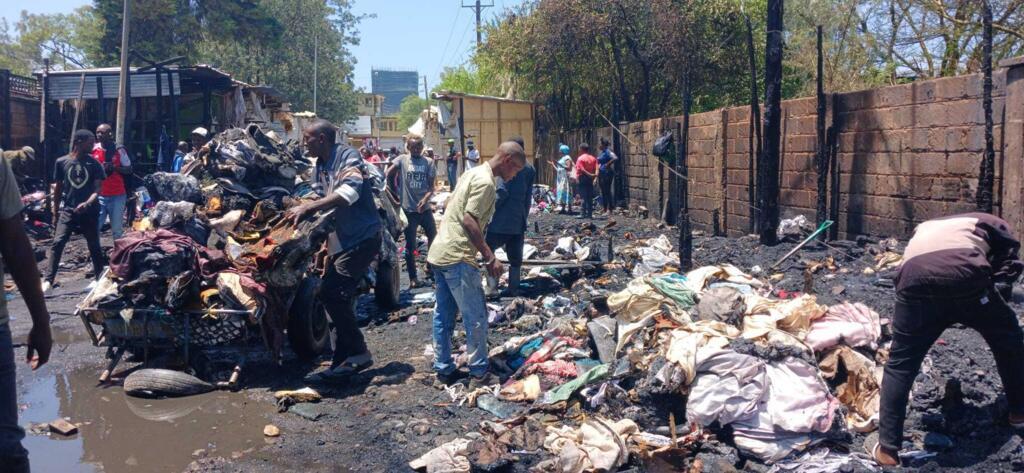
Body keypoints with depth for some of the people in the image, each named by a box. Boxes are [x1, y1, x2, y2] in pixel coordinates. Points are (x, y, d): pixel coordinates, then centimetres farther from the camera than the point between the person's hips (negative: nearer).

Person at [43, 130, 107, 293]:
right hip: (68, 210, 0)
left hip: (89, 211, 0)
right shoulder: (62, 162, 3)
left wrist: (87, 203, -23)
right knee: (58, 243, -11)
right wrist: (55, 212, 12)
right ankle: (48, 280, -10)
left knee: (94, 246, 7)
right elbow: (58, 188, 11)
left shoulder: (94, 163, 2)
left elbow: (97, 189, -4)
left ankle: (99, 278, 20)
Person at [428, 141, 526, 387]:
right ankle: (479, 373, 7)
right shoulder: (486, 182, -14)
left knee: (443, 315, 14)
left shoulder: (473, 173, 15)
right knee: (476, 317, 0)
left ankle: (444, 369, 22)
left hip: (439, 253, 10)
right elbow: (469, 221, -22)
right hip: (458, 258, -10)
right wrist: (490, 257, -18)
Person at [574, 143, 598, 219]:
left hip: (583, 177, -5)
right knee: (590, 197, 7)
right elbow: (596, 168, 0)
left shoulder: (580, 158, -7)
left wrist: (589, 175, -16)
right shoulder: (593, 158, 10)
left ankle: (584, 214, -9)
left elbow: (581, 169, -16)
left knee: (584, 197, -6)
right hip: (590, 179, 5)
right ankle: (590, 213, 8)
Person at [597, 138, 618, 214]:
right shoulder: (602, 152, 16)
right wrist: (597, 174, 21)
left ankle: (609, 210, -6)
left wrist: (608, 164, -22)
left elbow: (615, 158, -30)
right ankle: (605, 209, 17)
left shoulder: (608, 151, -13)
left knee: (607, 191, -8)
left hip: (607, 174, -10)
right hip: (601, 174, 10)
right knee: (603, 191, 12)